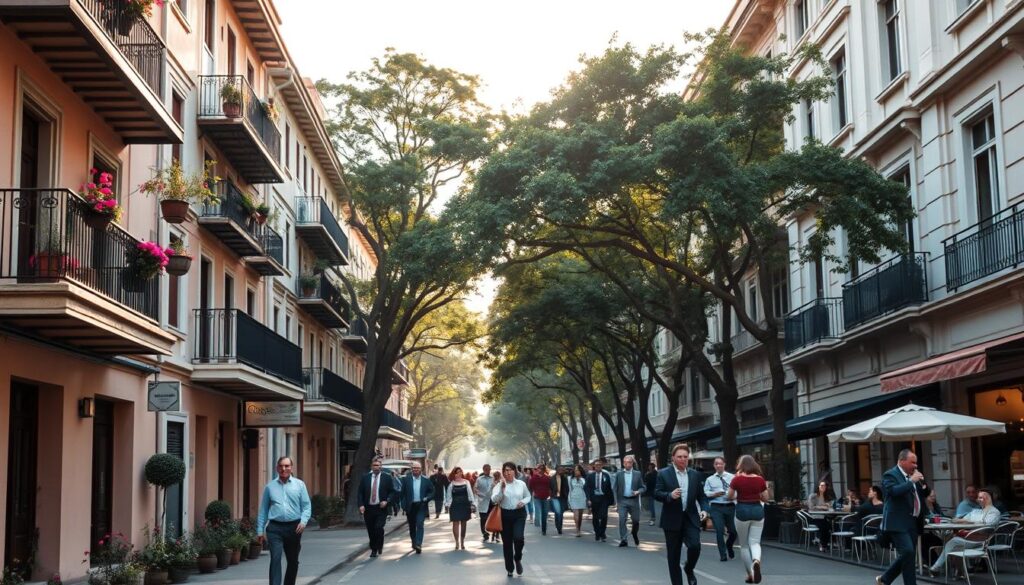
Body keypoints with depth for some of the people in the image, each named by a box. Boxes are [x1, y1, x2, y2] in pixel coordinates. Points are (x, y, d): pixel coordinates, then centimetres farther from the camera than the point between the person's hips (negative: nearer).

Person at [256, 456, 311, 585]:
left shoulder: (299, 485, 5)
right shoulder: (270, 486, 7)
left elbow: (307, 506, 2)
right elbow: (263, 509, 9)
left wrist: (303, 521, -15)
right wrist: (260, 530, 6)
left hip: (294, 528, 1)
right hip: (275, 528, -1)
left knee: (293, 561, 12)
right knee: (275, 559, -15)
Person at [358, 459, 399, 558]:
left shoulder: (387, 477, 2)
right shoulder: (365, 478, 6)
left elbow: (392, 492, 4)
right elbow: (360, 493, 6)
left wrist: (386, 501, -12)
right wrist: (361, 505, -7)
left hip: (381, 508, -2)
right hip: (368, 508, 2)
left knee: (379, 528, -17)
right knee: (371, 530, 6)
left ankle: (379, 547, 5)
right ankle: (373, 550, 23)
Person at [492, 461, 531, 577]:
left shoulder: (521, 484, 3)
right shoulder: (499, 485, -3)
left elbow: (528, 496, 15)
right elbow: (494, 500, -16)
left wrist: (523, 502, -6)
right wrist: (502, 488, -26)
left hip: (519, 513, 0)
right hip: (505, 514, 0)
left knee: (519, 537, -20)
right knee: (507, 542, 5)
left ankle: (517, 559, 11)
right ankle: (509, 569, 21)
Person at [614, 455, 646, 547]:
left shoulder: (637, 474, 5)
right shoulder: (618, 473, 4)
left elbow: (643, 488, 7)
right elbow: (615, 488, 5)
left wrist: (638, 492, -15)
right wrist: (616, 501, -3)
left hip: (634, 501, 1)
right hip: (622, 500, -1)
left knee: (636, 520, 8)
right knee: (622, 520, -9)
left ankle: (635, 534, 37)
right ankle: (623, 540, -4)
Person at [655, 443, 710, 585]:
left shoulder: (695, 474, 8)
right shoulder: (663, 474, -2)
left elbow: (701, 495, 12)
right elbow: (657, 494, -7)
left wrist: (704, 509, -5)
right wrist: (670, 495, -26)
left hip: (691, 518, 2)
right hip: (672, 519, -2)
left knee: (695, 546, -17)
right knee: (673, 555, 3)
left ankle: (689, 569, 13)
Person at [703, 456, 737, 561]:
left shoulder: (732, 477, 9)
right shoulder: (710, 479, 10)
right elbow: (705, 493, 3)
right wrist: (715, 494, -13)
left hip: (730, 506, 1)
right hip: (716, 508, -1)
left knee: (733, 531, 6)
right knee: (719, 531, -8)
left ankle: (729, 546, 37)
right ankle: (723, 554, 4)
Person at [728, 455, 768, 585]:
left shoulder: (737, 479, -7)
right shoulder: (760, 479, 0)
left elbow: (729, 496, 0)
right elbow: (765, 498, 7)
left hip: (742, 510, -2)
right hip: (757, 510, 2)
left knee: (744, 545, 11)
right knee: (755, 541, 4)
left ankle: (750, 574, 13)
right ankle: (756, 560, -27)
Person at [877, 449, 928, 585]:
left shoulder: (912, 476, 16)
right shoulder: (890, 475, -8)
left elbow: (924, 494, 21)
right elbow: (893, 491, -26)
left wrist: (921, 483, 1)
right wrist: (911, 481, -21)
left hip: (912, 522, 9)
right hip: (898, 523, -8)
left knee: (907, 555, 10)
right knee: (908, 552, -17)